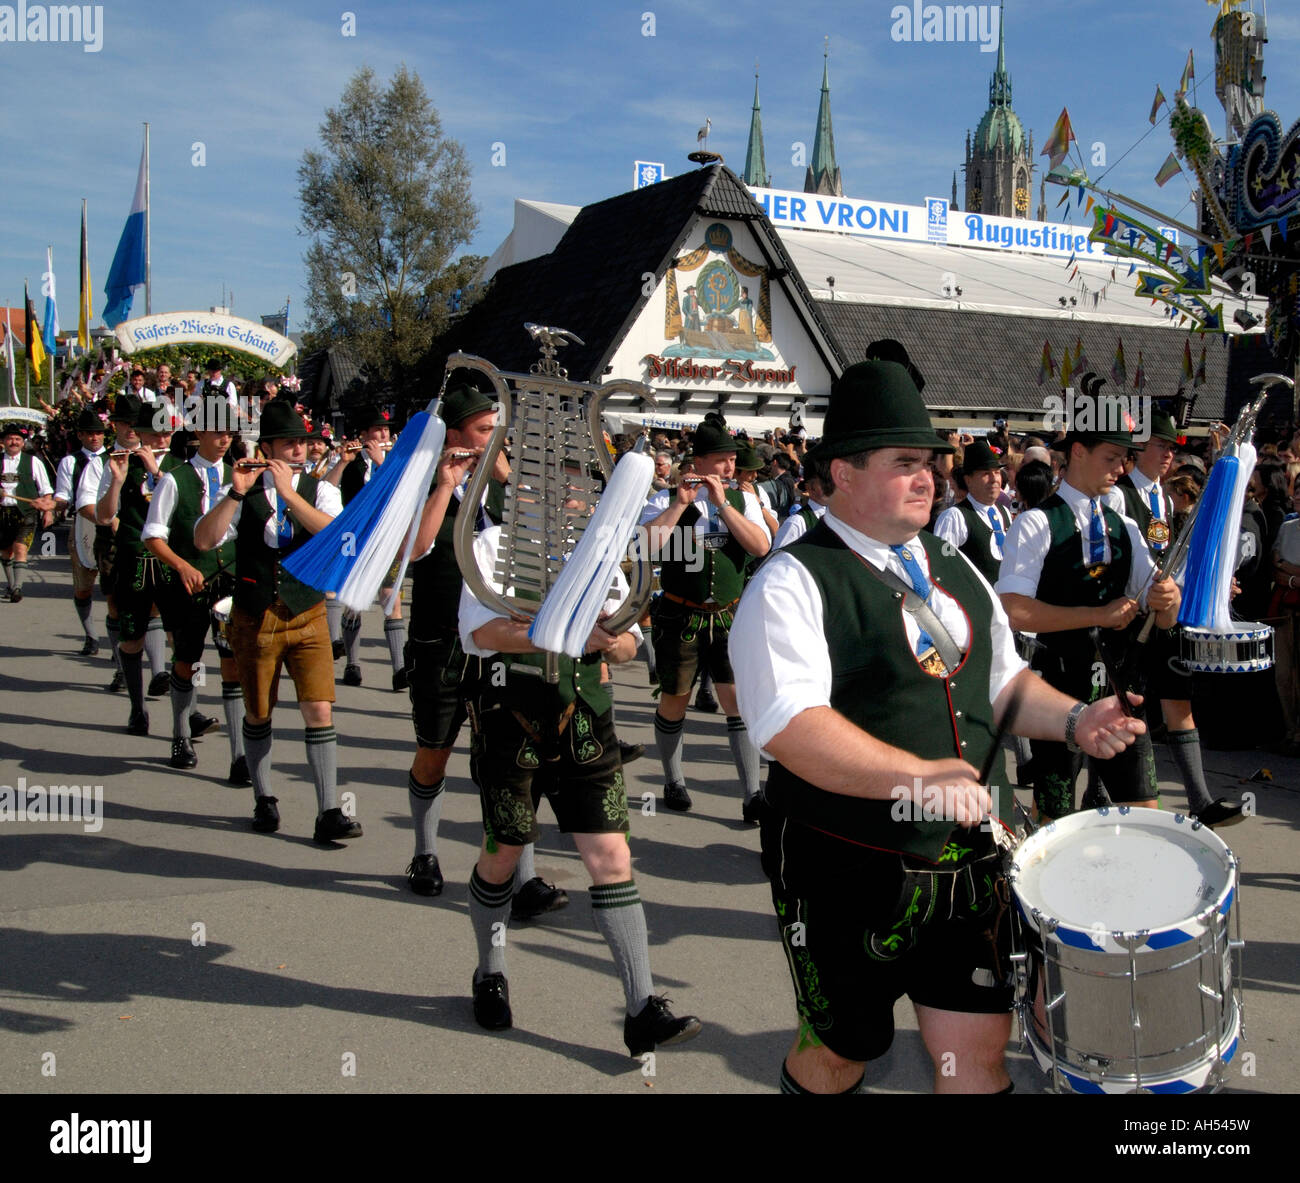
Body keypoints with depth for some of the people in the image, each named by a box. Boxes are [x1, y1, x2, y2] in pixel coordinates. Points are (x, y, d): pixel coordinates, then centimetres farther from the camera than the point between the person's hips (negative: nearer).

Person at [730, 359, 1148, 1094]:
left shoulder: (955, 571, 11)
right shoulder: (793, 583, -13)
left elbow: (1004, 682, 19)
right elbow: (789, 724, -26)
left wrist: (1074, 720, 0)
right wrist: (918, 776, -34)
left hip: (972, 860, 6)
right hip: (851, 871, -5)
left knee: (979, 1050, 8)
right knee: (839, 1053, 14)